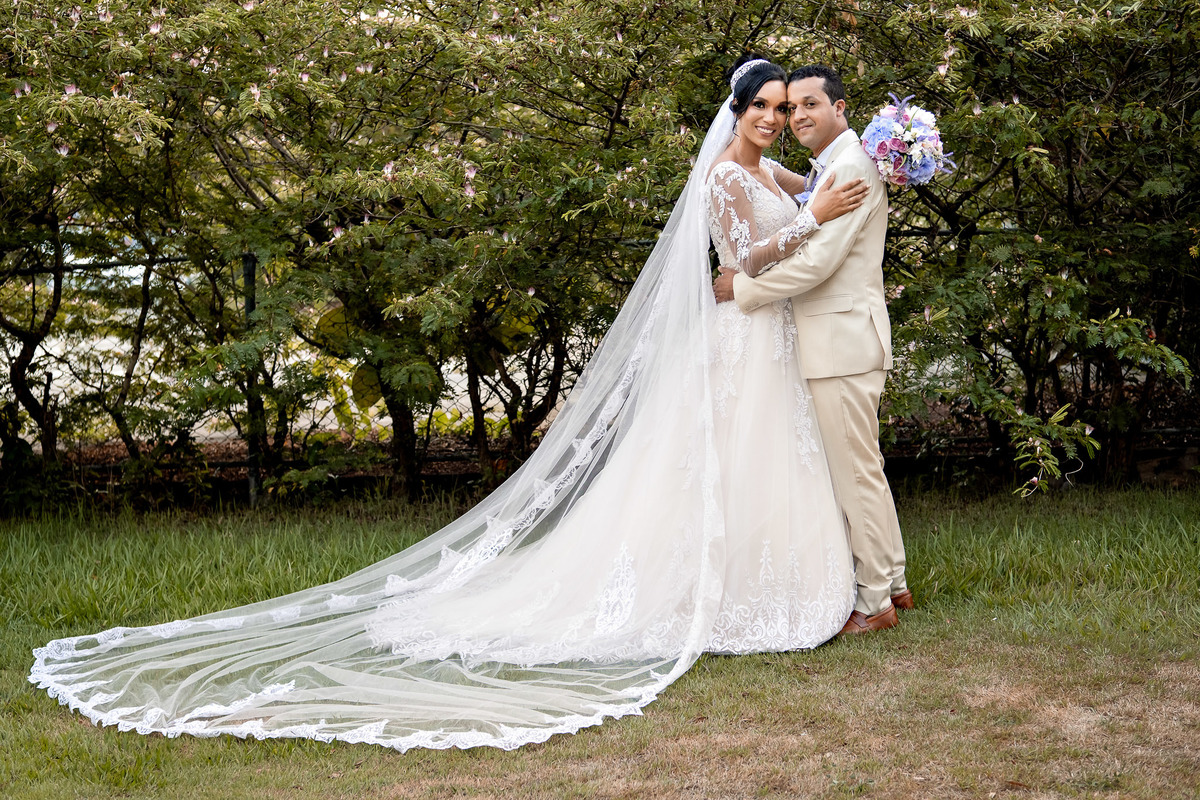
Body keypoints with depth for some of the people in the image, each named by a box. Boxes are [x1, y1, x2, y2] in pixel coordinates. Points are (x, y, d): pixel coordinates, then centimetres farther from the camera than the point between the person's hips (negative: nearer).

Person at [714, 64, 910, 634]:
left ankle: (874, 602, 4)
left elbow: (818, 261, -21)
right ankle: (891, 582, 26)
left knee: (855, 473, -4)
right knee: (861, 469, 16)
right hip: (834, 340, 11)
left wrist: (743, 287, -12)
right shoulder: (824, 171, 18)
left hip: (844, 339, -11)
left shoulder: (852, 168, -15)